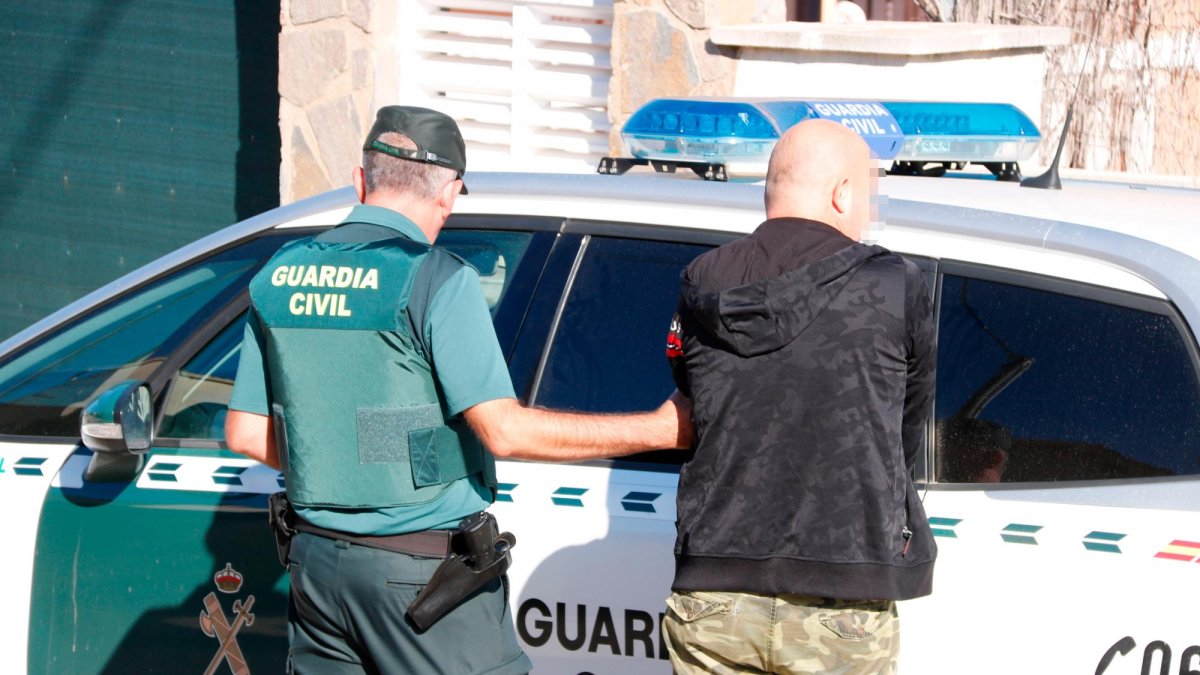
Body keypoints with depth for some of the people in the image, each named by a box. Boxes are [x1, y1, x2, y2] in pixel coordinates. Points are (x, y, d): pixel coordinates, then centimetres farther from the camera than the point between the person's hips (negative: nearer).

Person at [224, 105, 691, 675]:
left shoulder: (282, 274, 7)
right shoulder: (436, 279, -13)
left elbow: (246, 434, 10)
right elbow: (505, 430, -18)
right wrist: (662, 429, -13)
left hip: (316, 562, 6)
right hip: (422, 573, -6)